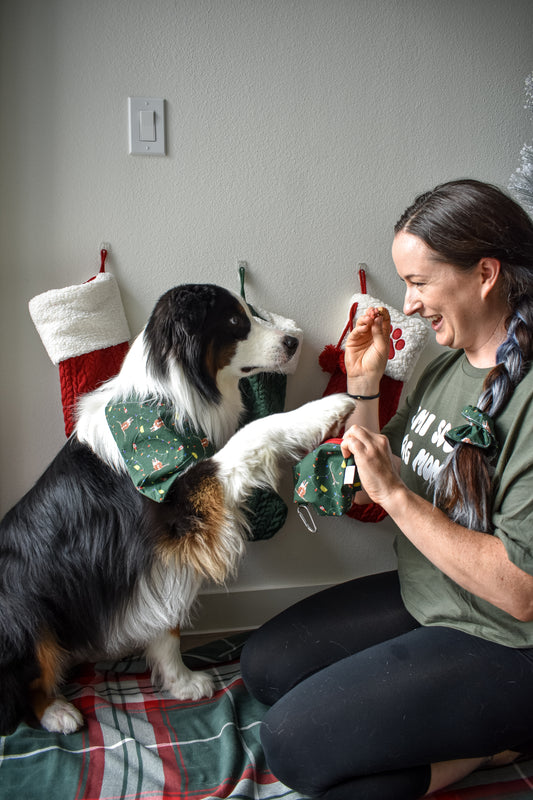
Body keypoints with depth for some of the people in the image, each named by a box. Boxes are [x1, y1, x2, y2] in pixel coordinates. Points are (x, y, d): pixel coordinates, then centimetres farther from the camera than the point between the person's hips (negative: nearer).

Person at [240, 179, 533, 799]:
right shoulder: (448, 365, 2)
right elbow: (373, 488, 8)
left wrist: (396, 494, -27)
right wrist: (364, 384, -3)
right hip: (418, 598, 9)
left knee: (292, 742, -12)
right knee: (264, 666, 9)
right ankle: (455, 738, 5)